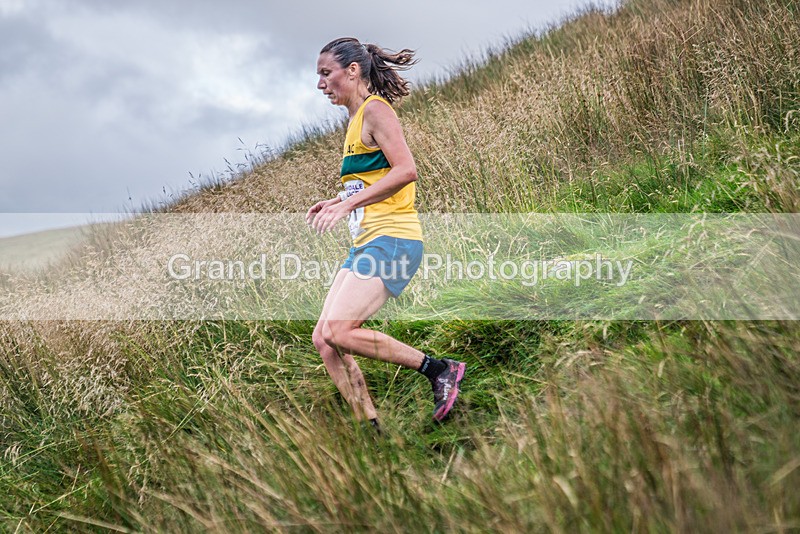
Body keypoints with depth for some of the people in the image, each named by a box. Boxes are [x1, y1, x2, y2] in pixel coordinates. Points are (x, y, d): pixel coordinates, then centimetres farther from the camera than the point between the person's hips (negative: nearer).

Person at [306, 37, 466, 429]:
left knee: (337, 332, -19)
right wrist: (335, 202, 15)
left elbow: (406, 170, -21)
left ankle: (440, 369, -7)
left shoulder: (375, 110, -8)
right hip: (366, 245, 10)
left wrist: (346, 204, -21)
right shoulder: (356, 118, 20)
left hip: (391, 240, -10)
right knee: (323, 339, 3)